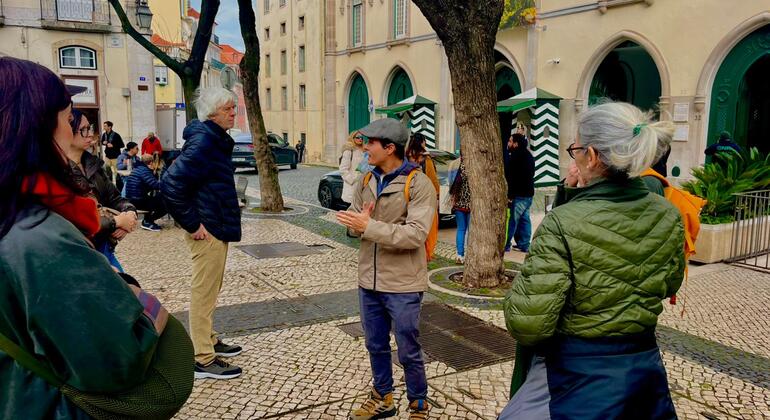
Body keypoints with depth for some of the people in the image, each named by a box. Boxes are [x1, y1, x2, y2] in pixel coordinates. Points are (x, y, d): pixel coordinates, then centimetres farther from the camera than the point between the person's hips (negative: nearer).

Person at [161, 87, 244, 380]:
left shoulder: (215, 140, 11)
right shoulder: (203, 141, -20)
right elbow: (171, 185, -26)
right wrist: (192, 224, -21)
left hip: (217, 227, 10)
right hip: (208, 231, -10)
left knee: (209, 290, 20)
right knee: (204, 293, -1)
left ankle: (209, 341, 36)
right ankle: (203, 360, 10)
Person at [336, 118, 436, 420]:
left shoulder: (419, 184, -15)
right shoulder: (366, 182, 7)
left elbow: (415, 234, -24)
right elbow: (352, 221, 8)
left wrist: (370, 226, -29)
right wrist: (357, 223, -16)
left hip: (402, 285, -6)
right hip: (369, 281, 6)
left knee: (408, 352, 8)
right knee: (376, 346, 20)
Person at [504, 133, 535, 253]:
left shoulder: (515, 157, -15)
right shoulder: (528, 156, 17)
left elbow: (510, 178, -19)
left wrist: (509, 195, -19)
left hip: (519, 195, -10)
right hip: (528, 193, 10)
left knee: (512, 220, -5)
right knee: (524, 219, 12)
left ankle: (506, 244, 0)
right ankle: (524, 245, 16)